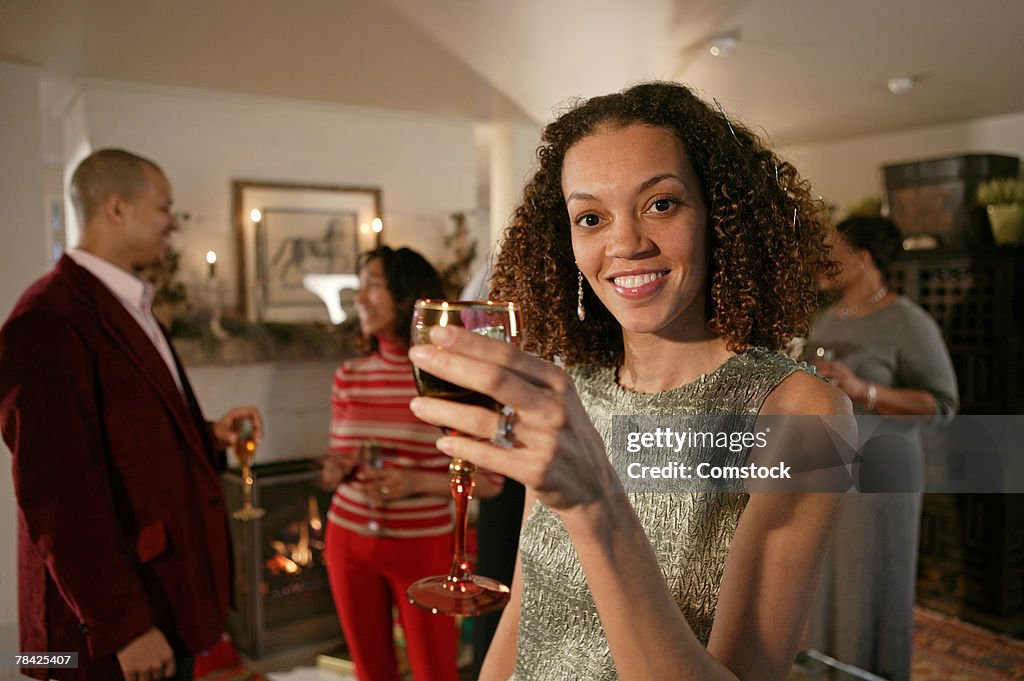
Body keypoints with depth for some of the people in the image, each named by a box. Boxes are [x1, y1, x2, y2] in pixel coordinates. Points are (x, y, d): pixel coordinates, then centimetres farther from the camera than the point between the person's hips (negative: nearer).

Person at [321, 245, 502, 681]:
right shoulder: (349, 376, 2)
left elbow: (489, 480, -9)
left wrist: (418, 482, -21)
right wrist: (335, 472, -9)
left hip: (423, 546, -3)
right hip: (348, 541, 4)